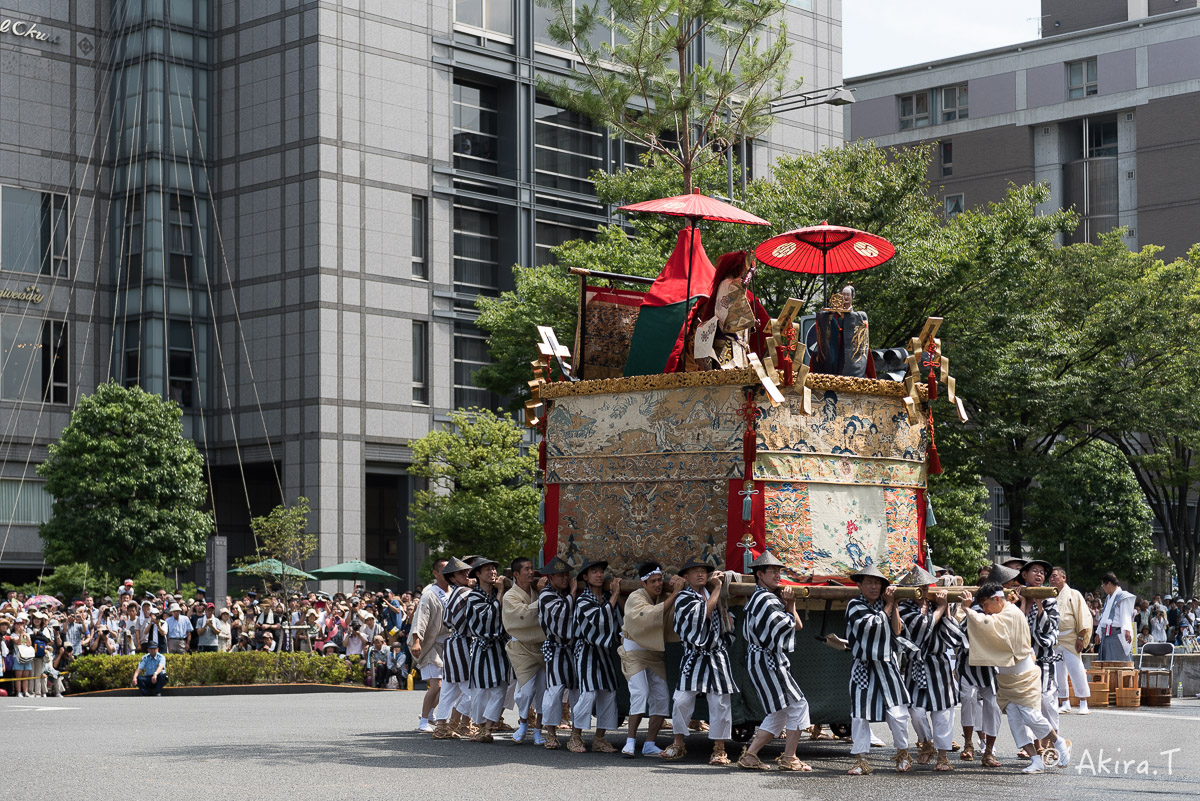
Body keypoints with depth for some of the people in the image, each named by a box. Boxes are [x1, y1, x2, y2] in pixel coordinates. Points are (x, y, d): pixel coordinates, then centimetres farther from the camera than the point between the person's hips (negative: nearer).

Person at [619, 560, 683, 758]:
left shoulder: (663, 597, 4)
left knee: (662, 698, 0)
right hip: (634, 651, -6)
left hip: (655, 652, 6)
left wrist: (679, 586, -18)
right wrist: (674, 594, -30)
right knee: (640, 693, -21)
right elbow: (652, 614, -30)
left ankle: (650, 745, 5)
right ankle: (630, 742, -16)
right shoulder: (635, 598, -14)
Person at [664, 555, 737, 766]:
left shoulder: (711, 592, 12)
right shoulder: (683, 598, -5)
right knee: (682, 700, -4)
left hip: (717, 657, 4)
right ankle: (678, 745, 12)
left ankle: (719, 749, 6)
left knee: (720, 703, -1)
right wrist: (717, 589, -10)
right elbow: (703, 612, -19)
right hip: (693, 658, -4)